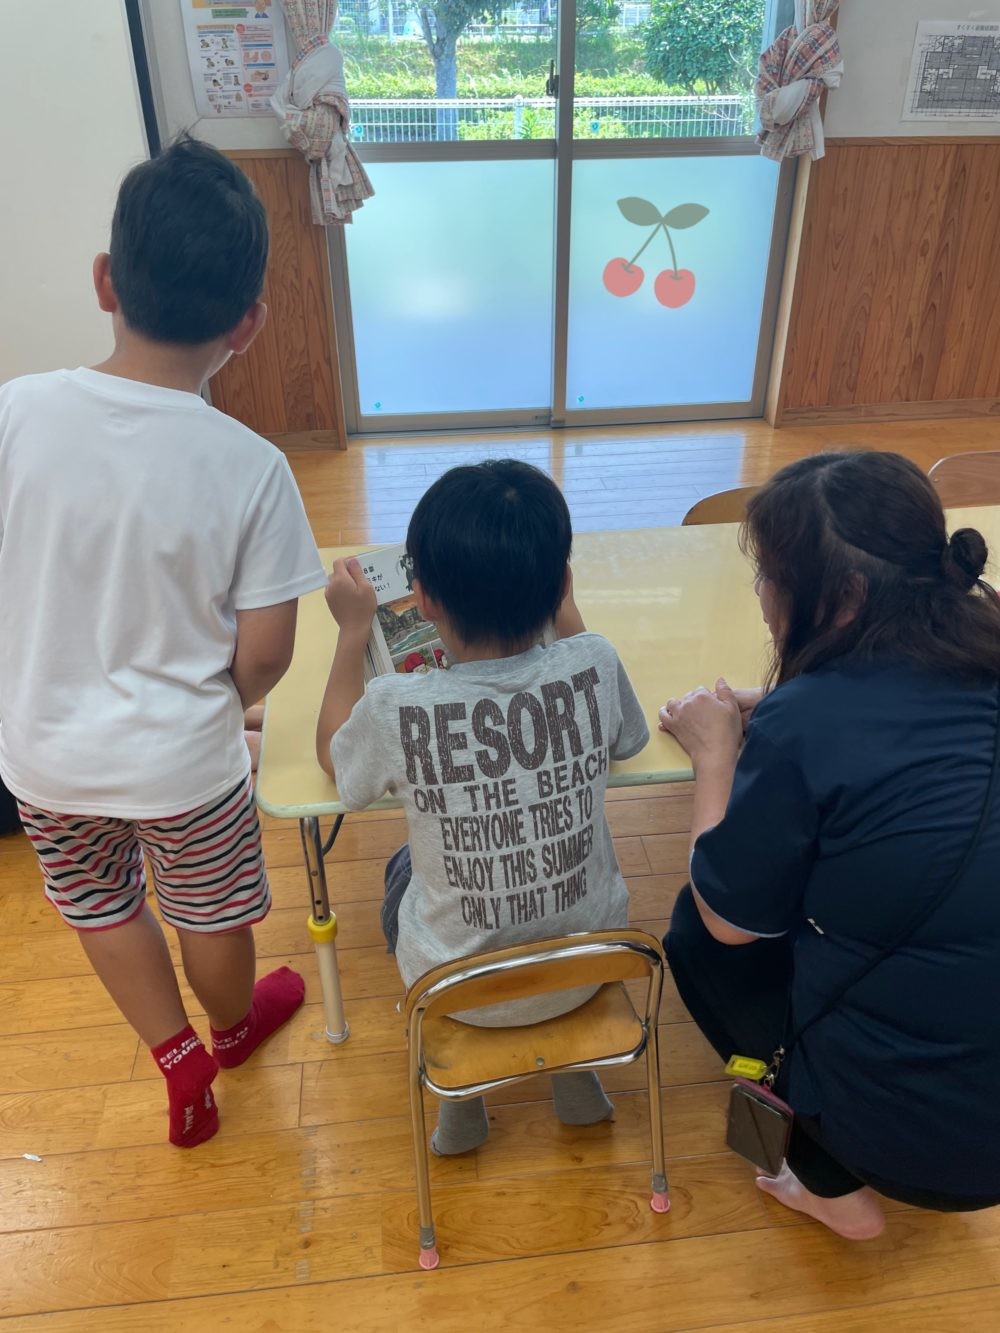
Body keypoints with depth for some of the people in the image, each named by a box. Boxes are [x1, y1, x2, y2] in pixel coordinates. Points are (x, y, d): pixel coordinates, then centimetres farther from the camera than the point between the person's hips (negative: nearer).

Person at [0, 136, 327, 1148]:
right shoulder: (249, 467, -22)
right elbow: (263, 656, -16)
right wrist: (215, 706, 6)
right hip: (181, 761, -2)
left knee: (99, 906, 29)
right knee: (210, 914, 26)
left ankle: (177, 1056, 45)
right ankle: (232, 1030, 54)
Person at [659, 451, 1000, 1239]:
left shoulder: (807, 722, -24)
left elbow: (730, 918, -9)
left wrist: (717, 753, 0)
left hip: (919, 1130, -6)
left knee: (696, 929, 12)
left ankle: (834, 1184, 19)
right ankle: (845, 1167, 29)